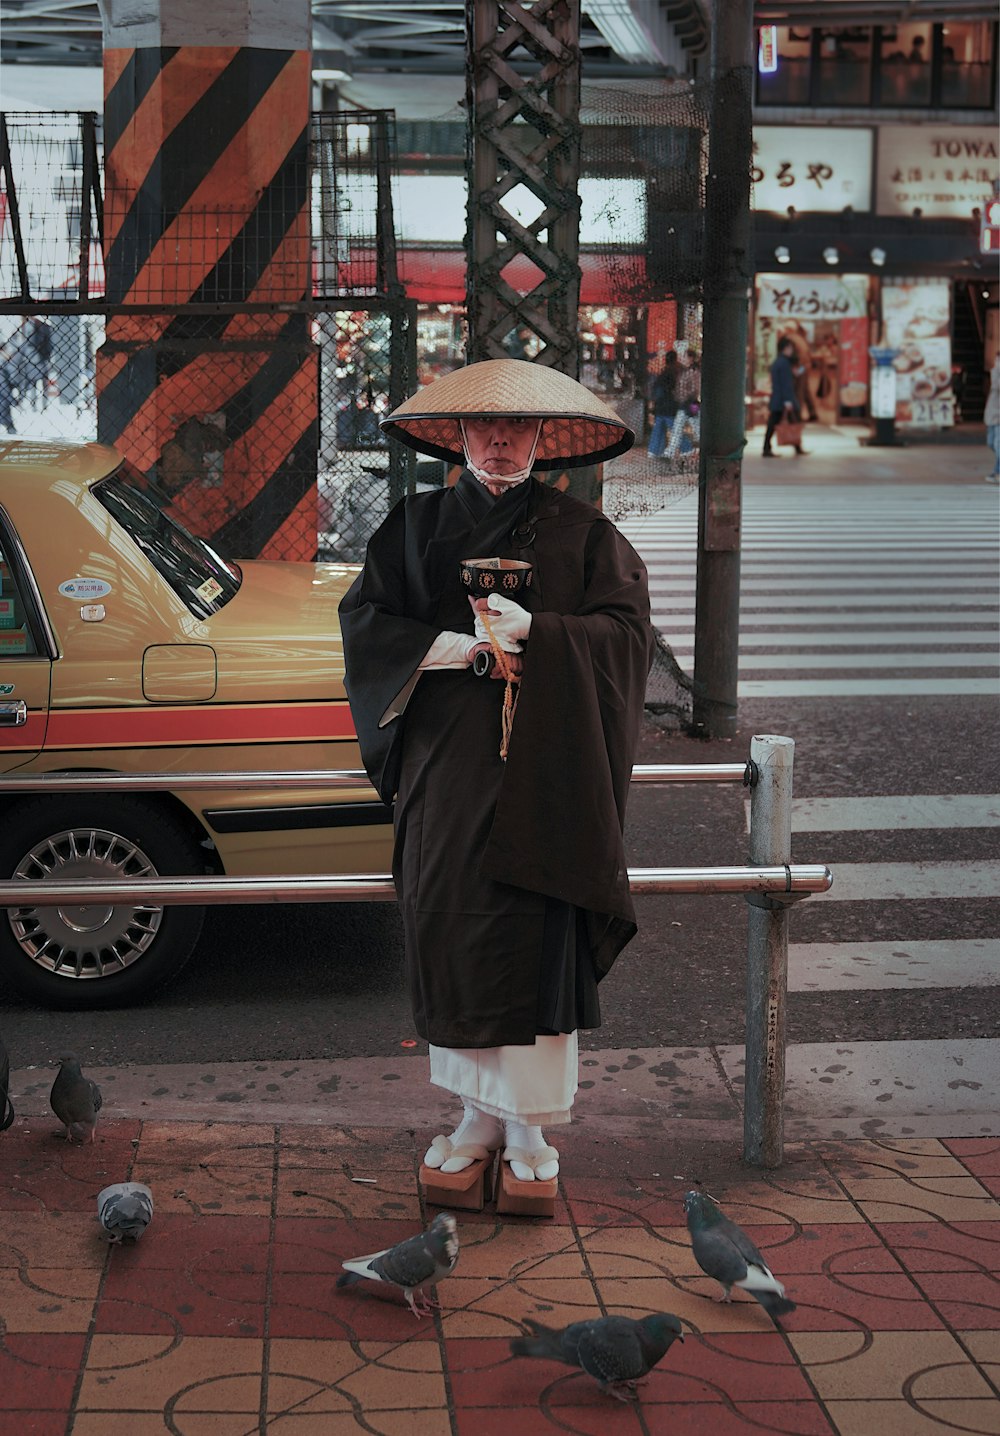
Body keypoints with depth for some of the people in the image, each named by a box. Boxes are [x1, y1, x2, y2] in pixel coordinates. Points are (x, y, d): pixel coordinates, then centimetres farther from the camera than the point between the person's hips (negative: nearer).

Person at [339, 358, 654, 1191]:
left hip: (542, 770, -2)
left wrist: (532, 632, -15)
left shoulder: (581, 532, 7)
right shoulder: (417, 526, 12)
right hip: (445, 769, 2)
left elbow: (626, 630, -1)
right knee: (451, 933, 1)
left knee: (536, 941, -5)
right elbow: (363, 617, 4)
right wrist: (453, 646, -10)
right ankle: (480, 1114, 12)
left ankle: (529, 1123, 5)